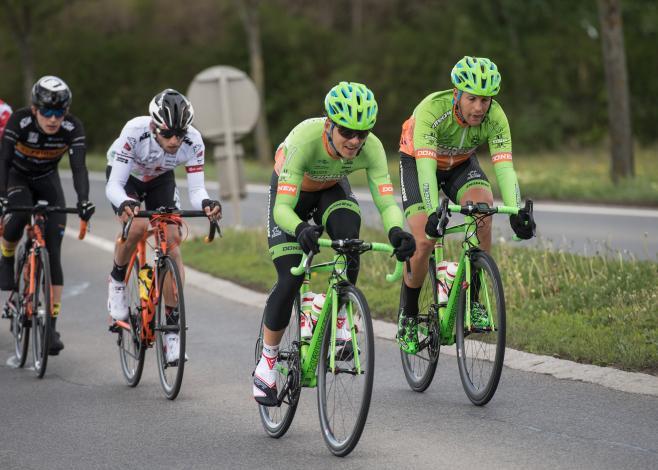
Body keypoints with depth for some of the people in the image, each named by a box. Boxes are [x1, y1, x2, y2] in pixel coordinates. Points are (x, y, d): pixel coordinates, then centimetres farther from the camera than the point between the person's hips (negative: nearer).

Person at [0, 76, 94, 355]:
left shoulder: (72, 128, -26)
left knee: (53, 252, -11)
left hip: (47, 180, 1)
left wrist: (83, 200, -51)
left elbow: (79, 167, -34)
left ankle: (52, 324, -9)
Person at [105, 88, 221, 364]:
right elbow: (114, 185, -39)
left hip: (161, 179, 3)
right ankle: (117, 280, 0)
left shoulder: (193, 141, -31)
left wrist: (206, 203, -54)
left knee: (172, 241, -14)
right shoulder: (135, 132, -39)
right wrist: (124, 203, -61)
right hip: (126, 177, -2)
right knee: (137, 227, -31)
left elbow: (196, 189, -31)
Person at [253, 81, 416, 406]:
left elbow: (386, 201, -35)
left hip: (332, 191, 2)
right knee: (290, 279, -14)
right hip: (291, 192, -2)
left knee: (348, 240, -30)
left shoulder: (371, 148, -32)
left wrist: (396, 231, -57)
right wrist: (301, 230, -64)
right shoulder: (305, 140, -41)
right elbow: (282, 208, -43)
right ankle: (266, 364, 5)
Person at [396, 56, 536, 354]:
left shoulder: (495, 117, -27)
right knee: (423, 242, -19)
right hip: (418, 162, -3)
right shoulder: (432, 109, -37)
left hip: (461, 164, 3)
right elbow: (426, 166, -43)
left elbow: (504, 167, -33)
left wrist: (517, 212, -48)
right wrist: (433, 212, -57)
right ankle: (407, 316, 5)